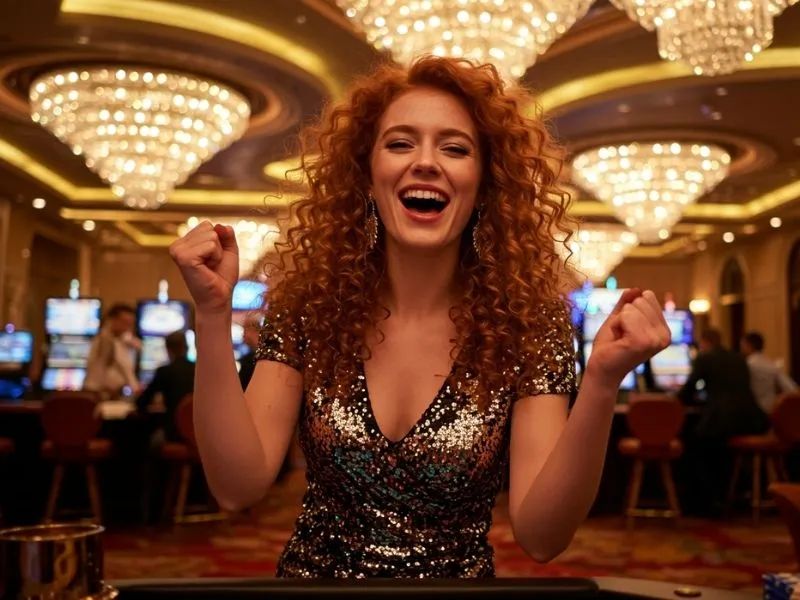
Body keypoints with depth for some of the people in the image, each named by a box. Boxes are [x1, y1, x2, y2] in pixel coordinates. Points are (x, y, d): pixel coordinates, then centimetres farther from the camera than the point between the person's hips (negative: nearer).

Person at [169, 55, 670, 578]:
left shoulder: (527, 323, -11)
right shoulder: (307, 302, -8)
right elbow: (239, 486, -14)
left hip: (459, 577, -1)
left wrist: (602, 384, -30)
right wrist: (213, 314, -23)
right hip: (311, 573, 1)